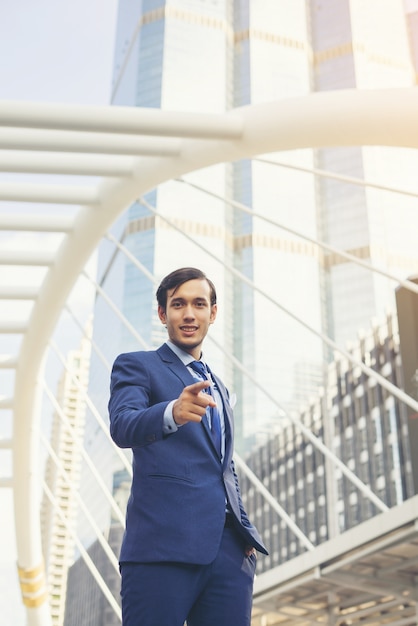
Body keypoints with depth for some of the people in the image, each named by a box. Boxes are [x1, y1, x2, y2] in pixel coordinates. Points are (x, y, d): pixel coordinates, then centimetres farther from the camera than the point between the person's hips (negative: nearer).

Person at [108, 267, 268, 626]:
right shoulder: (136, 367, 6)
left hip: (229, 550, 6)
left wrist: (244, 532, 13)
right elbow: (122, 426, -14)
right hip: (164, 545, -5)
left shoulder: (217, 388, 26)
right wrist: (172, 413, -35)